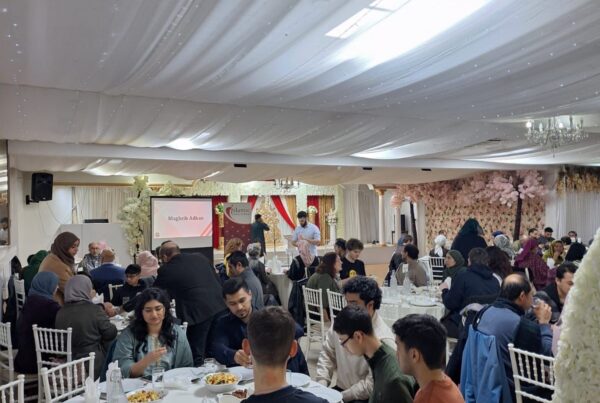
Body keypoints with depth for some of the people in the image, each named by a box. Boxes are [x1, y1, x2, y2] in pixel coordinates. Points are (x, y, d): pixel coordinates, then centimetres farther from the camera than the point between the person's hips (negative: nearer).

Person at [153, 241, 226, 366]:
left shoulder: (166, 270, 1)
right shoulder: (200, 258, 14)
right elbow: (218, 281, 18)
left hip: (198, 314, -6)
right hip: (220, 308, 6)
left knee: (197, 357, 6)